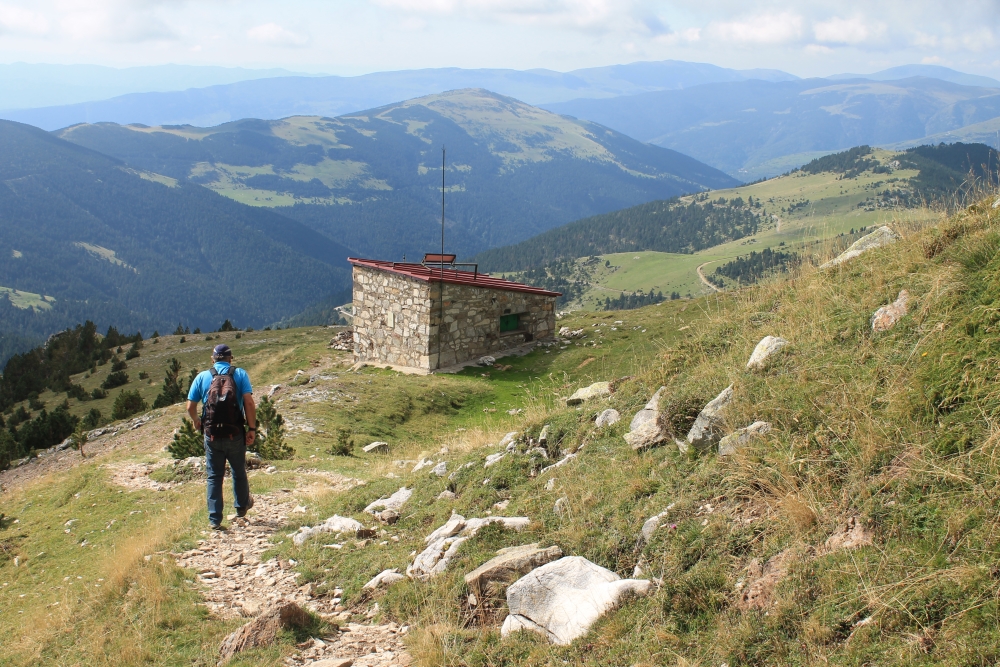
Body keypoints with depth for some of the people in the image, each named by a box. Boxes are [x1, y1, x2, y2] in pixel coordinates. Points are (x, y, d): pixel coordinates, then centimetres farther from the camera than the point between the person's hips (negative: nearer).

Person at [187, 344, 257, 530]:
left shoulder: (203, 376, 4)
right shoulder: (240, 374, 0)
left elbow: (190, 406, 2)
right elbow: (249, 402, -11)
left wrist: (196, 421, 22)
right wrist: (252, 428, -5)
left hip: (212, 435, 0)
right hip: (235, 433, 0)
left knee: (214, 476, 9)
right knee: (239, 472, 20)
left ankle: (215, 519, 7)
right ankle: (242, 506, 40)